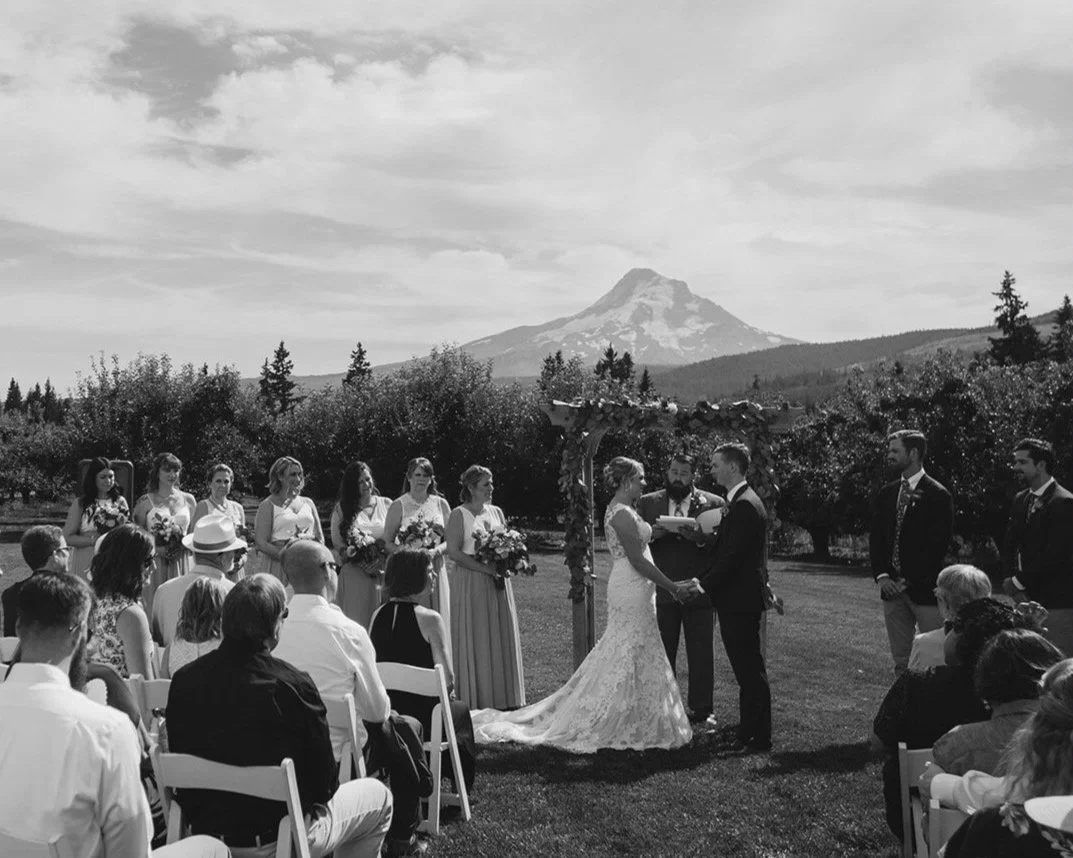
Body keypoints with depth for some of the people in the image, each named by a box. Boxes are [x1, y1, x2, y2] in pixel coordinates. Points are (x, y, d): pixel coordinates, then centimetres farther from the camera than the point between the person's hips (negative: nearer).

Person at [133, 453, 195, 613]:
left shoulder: (188, 500, 10)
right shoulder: (145, 502, 2)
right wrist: (157, 549, -14)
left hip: (182, 563, 2)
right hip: (155, 563, -2)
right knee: (154, 608, -4)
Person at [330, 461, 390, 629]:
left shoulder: (386, 504, 9)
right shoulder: (342, 508, 6)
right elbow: (337, 541, 0)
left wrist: (384, 559, -8)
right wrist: (364, 564, -11)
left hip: (384, 572, 1)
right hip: (355, 573, -1)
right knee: (356, 617, -3)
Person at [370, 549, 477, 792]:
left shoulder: (378, 615, -1)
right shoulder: (429, 618, -17)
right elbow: (448, 677, -17)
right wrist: (446, 691, 5)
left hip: (382, 715, 5)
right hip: (421, 717, -5)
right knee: (460, 709, 27)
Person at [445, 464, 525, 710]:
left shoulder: (496, 512, 12)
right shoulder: (458, 515, -6)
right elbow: (453, 551, -13)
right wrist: (485, 568, -19)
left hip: (498, 582, 6)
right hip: (472, 582, -6)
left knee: (502, 636, 6)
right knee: (475, 638, -1)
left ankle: (503, 697, 14)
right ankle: (476, 698, 8)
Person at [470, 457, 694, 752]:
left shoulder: (621, 509, 15)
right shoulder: (622, 513, -17)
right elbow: (637, 559, -20)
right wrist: (672, 586, -15)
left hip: (631, 587, 10)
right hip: (631, 588, -10)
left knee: (621, 656, 14)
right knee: (629, 657, -2)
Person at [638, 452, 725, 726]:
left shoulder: (714, 504, 4)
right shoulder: (647, 503, 8)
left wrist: (699, 536, -22)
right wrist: (651, 534, -16)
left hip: (699, 591, -1)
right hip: (661, 592, 1)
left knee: (702, 655, 4)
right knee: (661, 655, 6)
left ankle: (701, 710, 17)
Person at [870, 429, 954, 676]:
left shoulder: (937, 495, -6)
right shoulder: (886, 493, 13)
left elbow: (938, 545, -10)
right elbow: (876, 537, 13)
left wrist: (908, 580, -12)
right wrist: (881, 575, -1)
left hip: (924, 589, -5)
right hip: (892, 589, 6)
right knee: (901, 660, 9)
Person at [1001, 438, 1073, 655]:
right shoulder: (1021, 499, 13)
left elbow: (1055, 555, -17)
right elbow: (1009, 545, 14)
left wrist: (1018, 582, -11)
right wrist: (1010, 580, -2)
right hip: (1026, 597, 7)